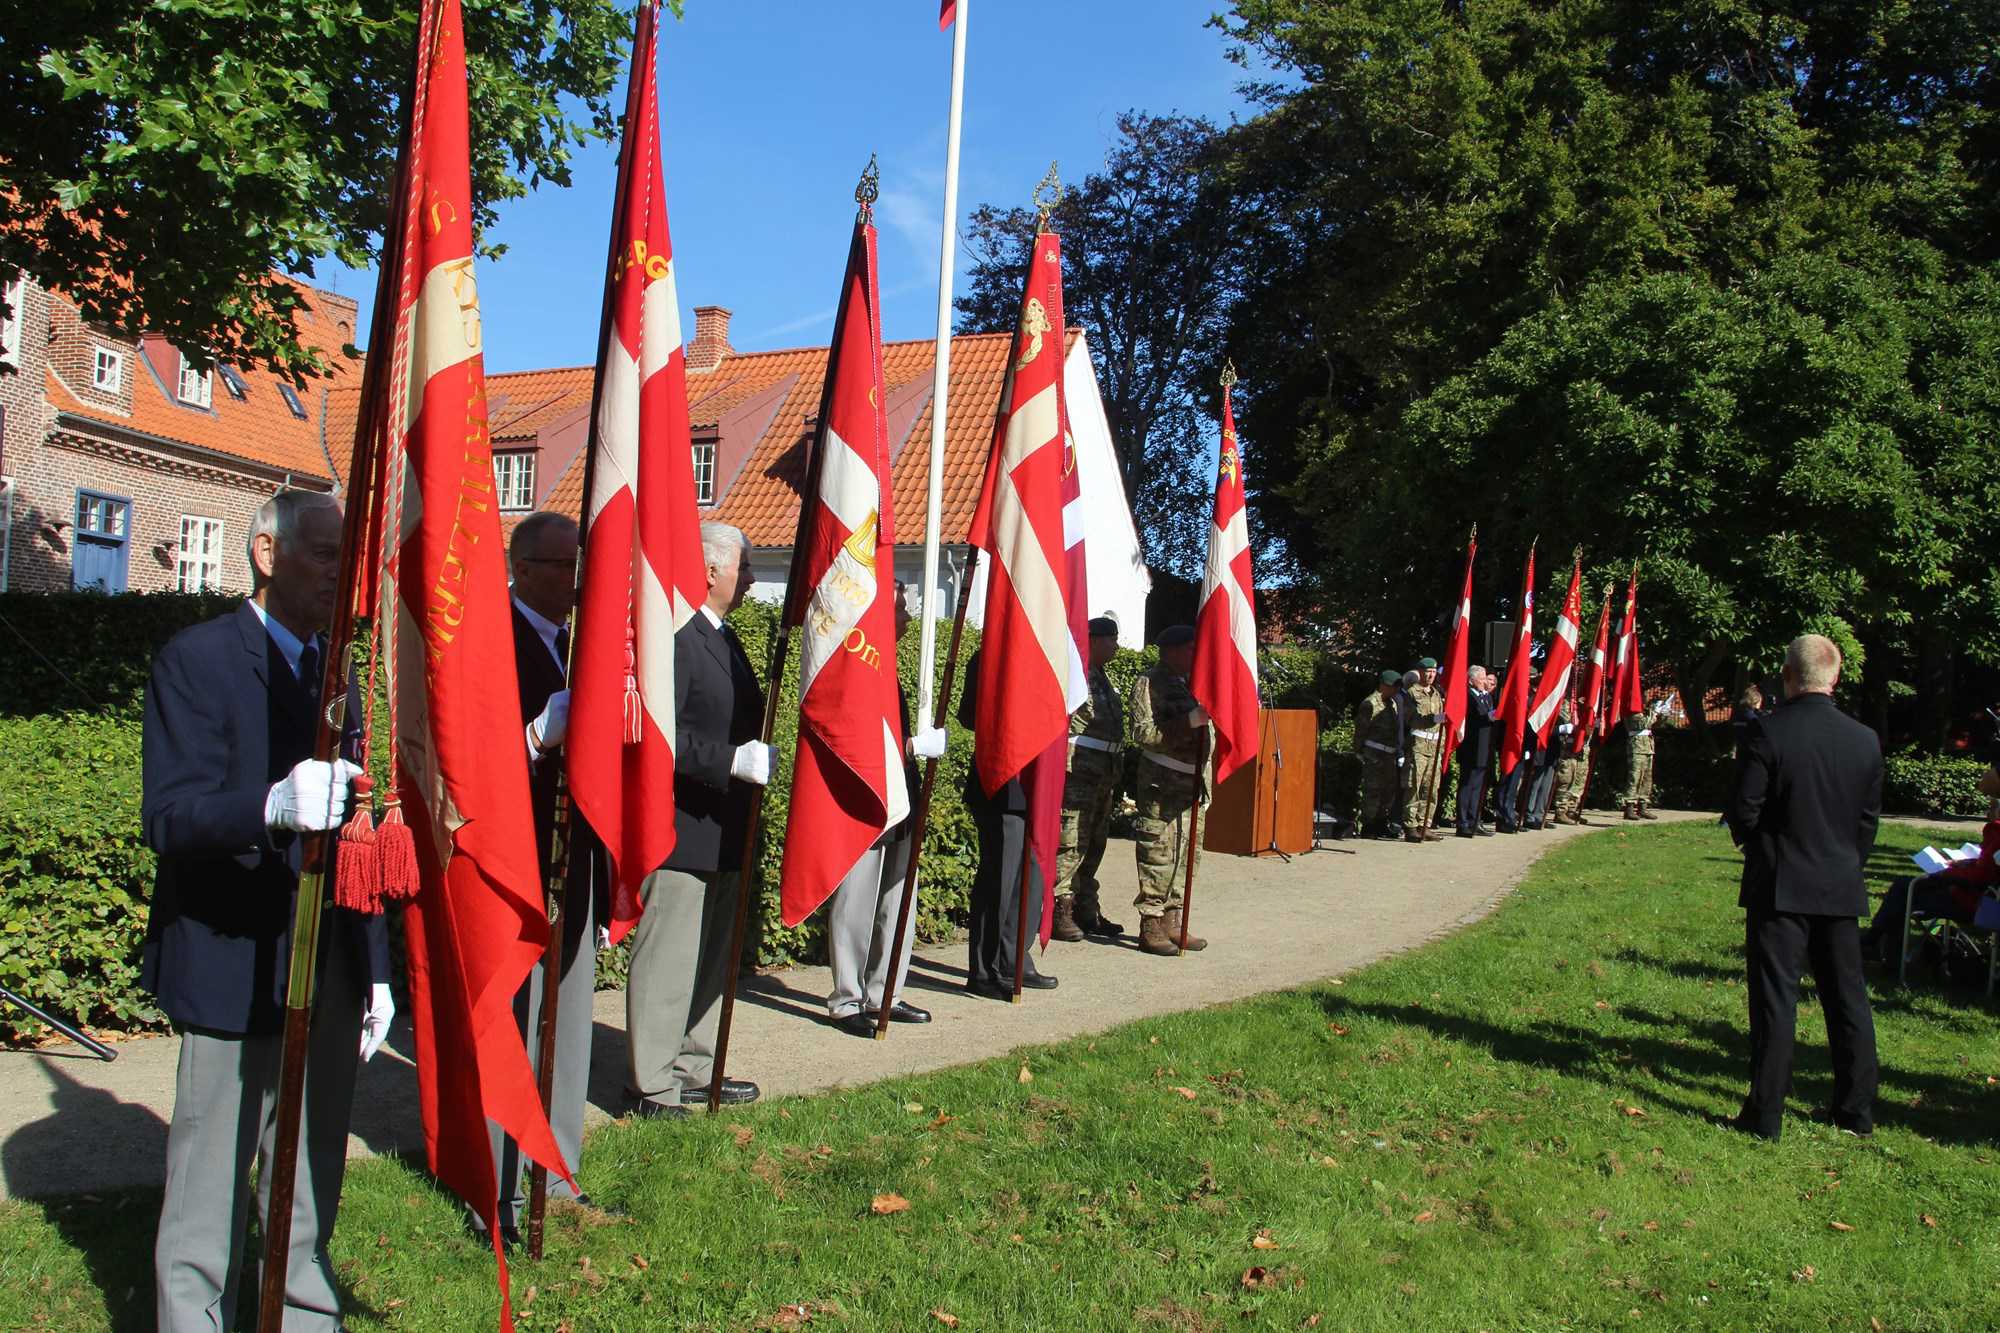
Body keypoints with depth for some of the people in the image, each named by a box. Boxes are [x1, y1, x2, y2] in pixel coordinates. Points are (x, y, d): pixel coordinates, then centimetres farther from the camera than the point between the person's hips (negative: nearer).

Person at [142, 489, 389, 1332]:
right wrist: (273, 808, -40)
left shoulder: (329, 667, 15)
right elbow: (168, 817, -20)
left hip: (330, 976, 7)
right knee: (210, 1190, 2)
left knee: (313, 1178, 16)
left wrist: (375, 968, 17)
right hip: (235, 972, -7)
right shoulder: (197, 659, -8)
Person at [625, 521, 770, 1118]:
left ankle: (695, 1069, 29)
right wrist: (732, 761, -26)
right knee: (667, 958, -2)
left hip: (722, 831, 11)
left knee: (712, 957, 17)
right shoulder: (672, 637, -16)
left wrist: (758, 753, 16)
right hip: (680, 829, -11)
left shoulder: (723, 638, 17)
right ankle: (654, 1087, 7)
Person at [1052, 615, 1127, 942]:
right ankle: (1059, 912, -2)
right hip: (1078, 771, -9)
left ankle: (1087, 911, 21)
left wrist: (1115, 776, 23)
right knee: (1071, 843, -8)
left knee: (1093, 845, 13)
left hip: (1103, 775, 9)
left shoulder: (1103, 679, 20)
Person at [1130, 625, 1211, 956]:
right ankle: (1151, 926, -2)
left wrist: (1204, 777, 21)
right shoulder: (1148, 682, -6)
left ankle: (1172, 923, 18)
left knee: (1187, 855, 10)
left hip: (1191, 782, 9)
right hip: (1161, 783, -8)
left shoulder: (1189, 684, 20)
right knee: (1157, 854, -7)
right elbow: (1143, 732, -17)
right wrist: (1192, 720, -22)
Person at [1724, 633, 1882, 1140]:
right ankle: (1857, 1112, 24)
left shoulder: (1767, 732, -15)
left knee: (1775, 998, 0)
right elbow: (1869, 819, 7)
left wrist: (1751, 844, 8)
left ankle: (1765, 1114, 4)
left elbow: (1745, 811, -13)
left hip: (1780, 886, -4)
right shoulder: (1865, 739, 1)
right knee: (1847, 997, 14)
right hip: (1842, 889, 5)